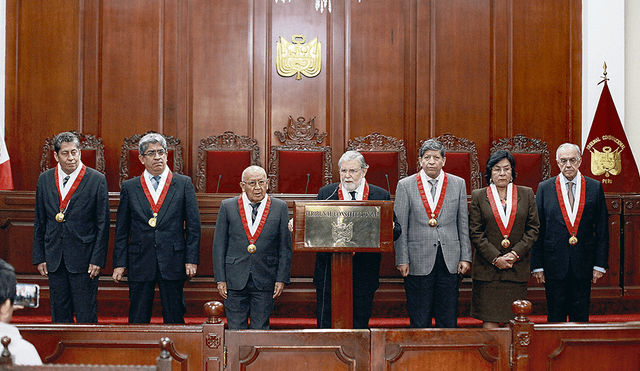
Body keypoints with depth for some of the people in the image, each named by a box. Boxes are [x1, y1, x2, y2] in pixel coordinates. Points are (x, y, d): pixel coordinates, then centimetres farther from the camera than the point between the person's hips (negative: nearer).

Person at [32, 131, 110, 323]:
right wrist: (39, 257, 7)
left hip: (83, 257, -4)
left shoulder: (97, 180, -5)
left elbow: (103, 224, -4)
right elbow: (39, 222, 11)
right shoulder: (45, 179, 6)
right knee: (59, 313, 11)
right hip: (54, 257, 4)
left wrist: (97, 259, -8)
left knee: (86, 315, 1)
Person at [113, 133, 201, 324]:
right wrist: (119, 263, 2)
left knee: (174, 318, 5)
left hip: (173, 263, -1)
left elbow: (193, 225, 3)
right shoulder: (129, 187, 7)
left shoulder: (183, 184, 4)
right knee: (138, 319, 6)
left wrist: (192, 259, -3)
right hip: (140, 263, 1)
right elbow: (122, 229, 8)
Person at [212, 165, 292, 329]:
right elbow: (219, 245, 4)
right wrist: (220, 279, -1)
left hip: (265, 281, 0)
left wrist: (281, 279, -2)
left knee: (261, 330, 5)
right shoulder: (227, 206, 3)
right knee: (235, 329, 4)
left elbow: (285, 247, 4)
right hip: (235, 279, 0)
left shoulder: (280, 207, 2)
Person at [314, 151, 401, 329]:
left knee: (360, 325, 8)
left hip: (364, 273, 0)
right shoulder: (325, 193, 6)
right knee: (326, 325, 4)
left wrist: (391, 229, -19)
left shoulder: (381, 196, 4)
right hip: (330, 272, 0)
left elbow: (396, 230, 3)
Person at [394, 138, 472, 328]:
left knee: (448, 318, 6)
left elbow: (464, 223, 9)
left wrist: (466, 257, 4)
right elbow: (400, 226, 1)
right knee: (419, 321, 4)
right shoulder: (405, 185, 2)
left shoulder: (458, 184, 7)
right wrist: (402, 260, -5)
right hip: (418, 261, -1)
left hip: (449, 261, 2)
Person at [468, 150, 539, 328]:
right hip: (487, 269, -1)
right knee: (489, 322, -5)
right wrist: (495, 258, -9)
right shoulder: (478, 196, 5)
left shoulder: (526, 194, 9)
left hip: (517, 269, 1)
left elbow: (533, 228, 6)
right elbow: (475, 232, 1)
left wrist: (516, 253, -7)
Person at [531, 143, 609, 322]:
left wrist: (600, 264, 0)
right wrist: (537, 265, -2)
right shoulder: (544, 188, 2)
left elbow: (602, 229, 5)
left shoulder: (595, 187, 4)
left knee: (581, 316, 7)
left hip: (583, 265, 1)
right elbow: (537, 230, 2)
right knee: (555, 316, 6)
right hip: (554, 263, 0)